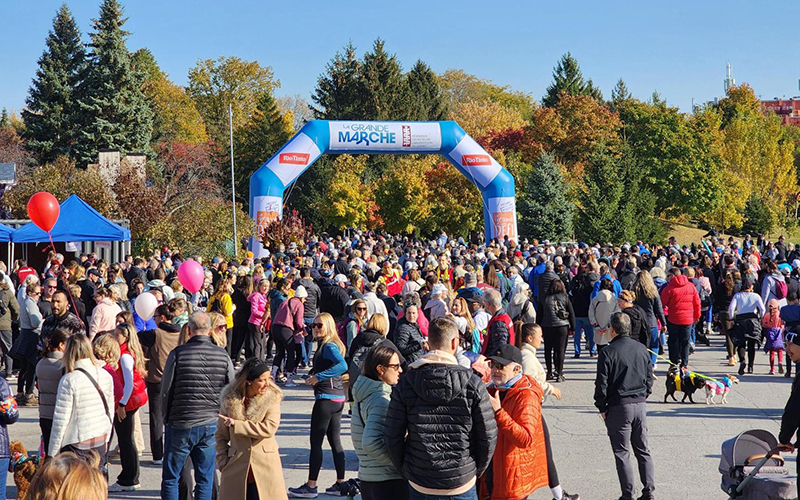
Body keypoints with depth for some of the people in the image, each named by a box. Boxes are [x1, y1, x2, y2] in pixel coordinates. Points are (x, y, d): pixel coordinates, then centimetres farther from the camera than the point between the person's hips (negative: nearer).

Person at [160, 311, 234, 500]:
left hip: (180, 424, -2)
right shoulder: (223, 355, -1)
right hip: (211, 425, 3)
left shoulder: (178, 353, -8)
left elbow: (166, 391, -2)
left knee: (170, 478, 9)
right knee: (205, 480, 10)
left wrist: (166, 419, 11)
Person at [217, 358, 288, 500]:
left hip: (266, 467, -1)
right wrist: (223, 463, 1)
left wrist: (236, 424, -14)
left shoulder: (272, 398, -1)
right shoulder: (230, 399, 2)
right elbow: (221, 436, 10)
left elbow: (269, 428, -15)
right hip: (237, 468, 1)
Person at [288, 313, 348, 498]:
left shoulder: (329, 346, -15)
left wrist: (318, 377, -28)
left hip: (326, 398, -10)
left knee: (316, 442, -3)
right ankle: (340, 483, 16)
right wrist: (313, 374, 6)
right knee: (335, 441, 13)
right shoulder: (326, 345, 14)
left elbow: (343, 365, -31)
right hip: (337, 398, 10)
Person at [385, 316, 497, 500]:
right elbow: (488, 437, -4)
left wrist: (406, 471, 11)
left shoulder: (406, 383, -5)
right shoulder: (473, 384, -8)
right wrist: (476, 471, 11)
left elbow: (393, 436, -3)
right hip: (462, 485, -1)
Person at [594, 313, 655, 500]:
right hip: (640, 404, 5)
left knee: (622, 453, 2)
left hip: (618, 407, -5)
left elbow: (602, 384, -10)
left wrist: (602, 408, 1)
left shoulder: (608, 352, -11)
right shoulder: (641, 349, 5)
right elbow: (649, 378, 11)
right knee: (643, 450, 14)